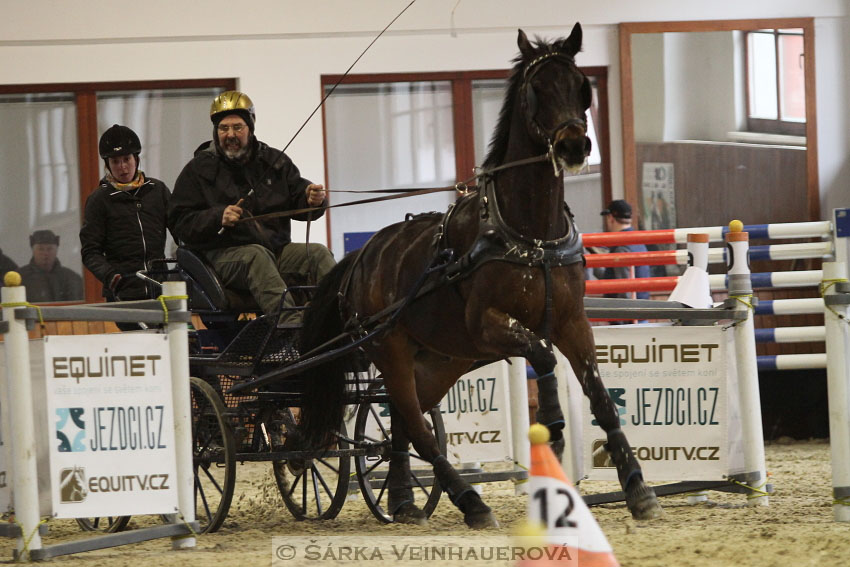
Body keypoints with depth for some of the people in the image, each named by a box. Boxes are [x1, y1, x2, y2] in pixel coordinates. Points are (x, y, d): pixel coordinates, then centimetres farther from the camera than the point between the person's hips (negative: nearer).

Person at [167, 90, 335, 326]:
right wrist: (218, 218, -18)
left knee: (318, 254, -21)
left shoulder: (274, 162, 18)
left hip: (277, 249, 4)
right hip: (223, 254, -4)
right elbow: (180, 223, 0)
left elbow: (297, 203, 12)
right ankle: (291, 322, -58)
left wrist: (311, 199, -13)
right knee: (257, 255, -36)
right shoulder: (198, 170, 7)